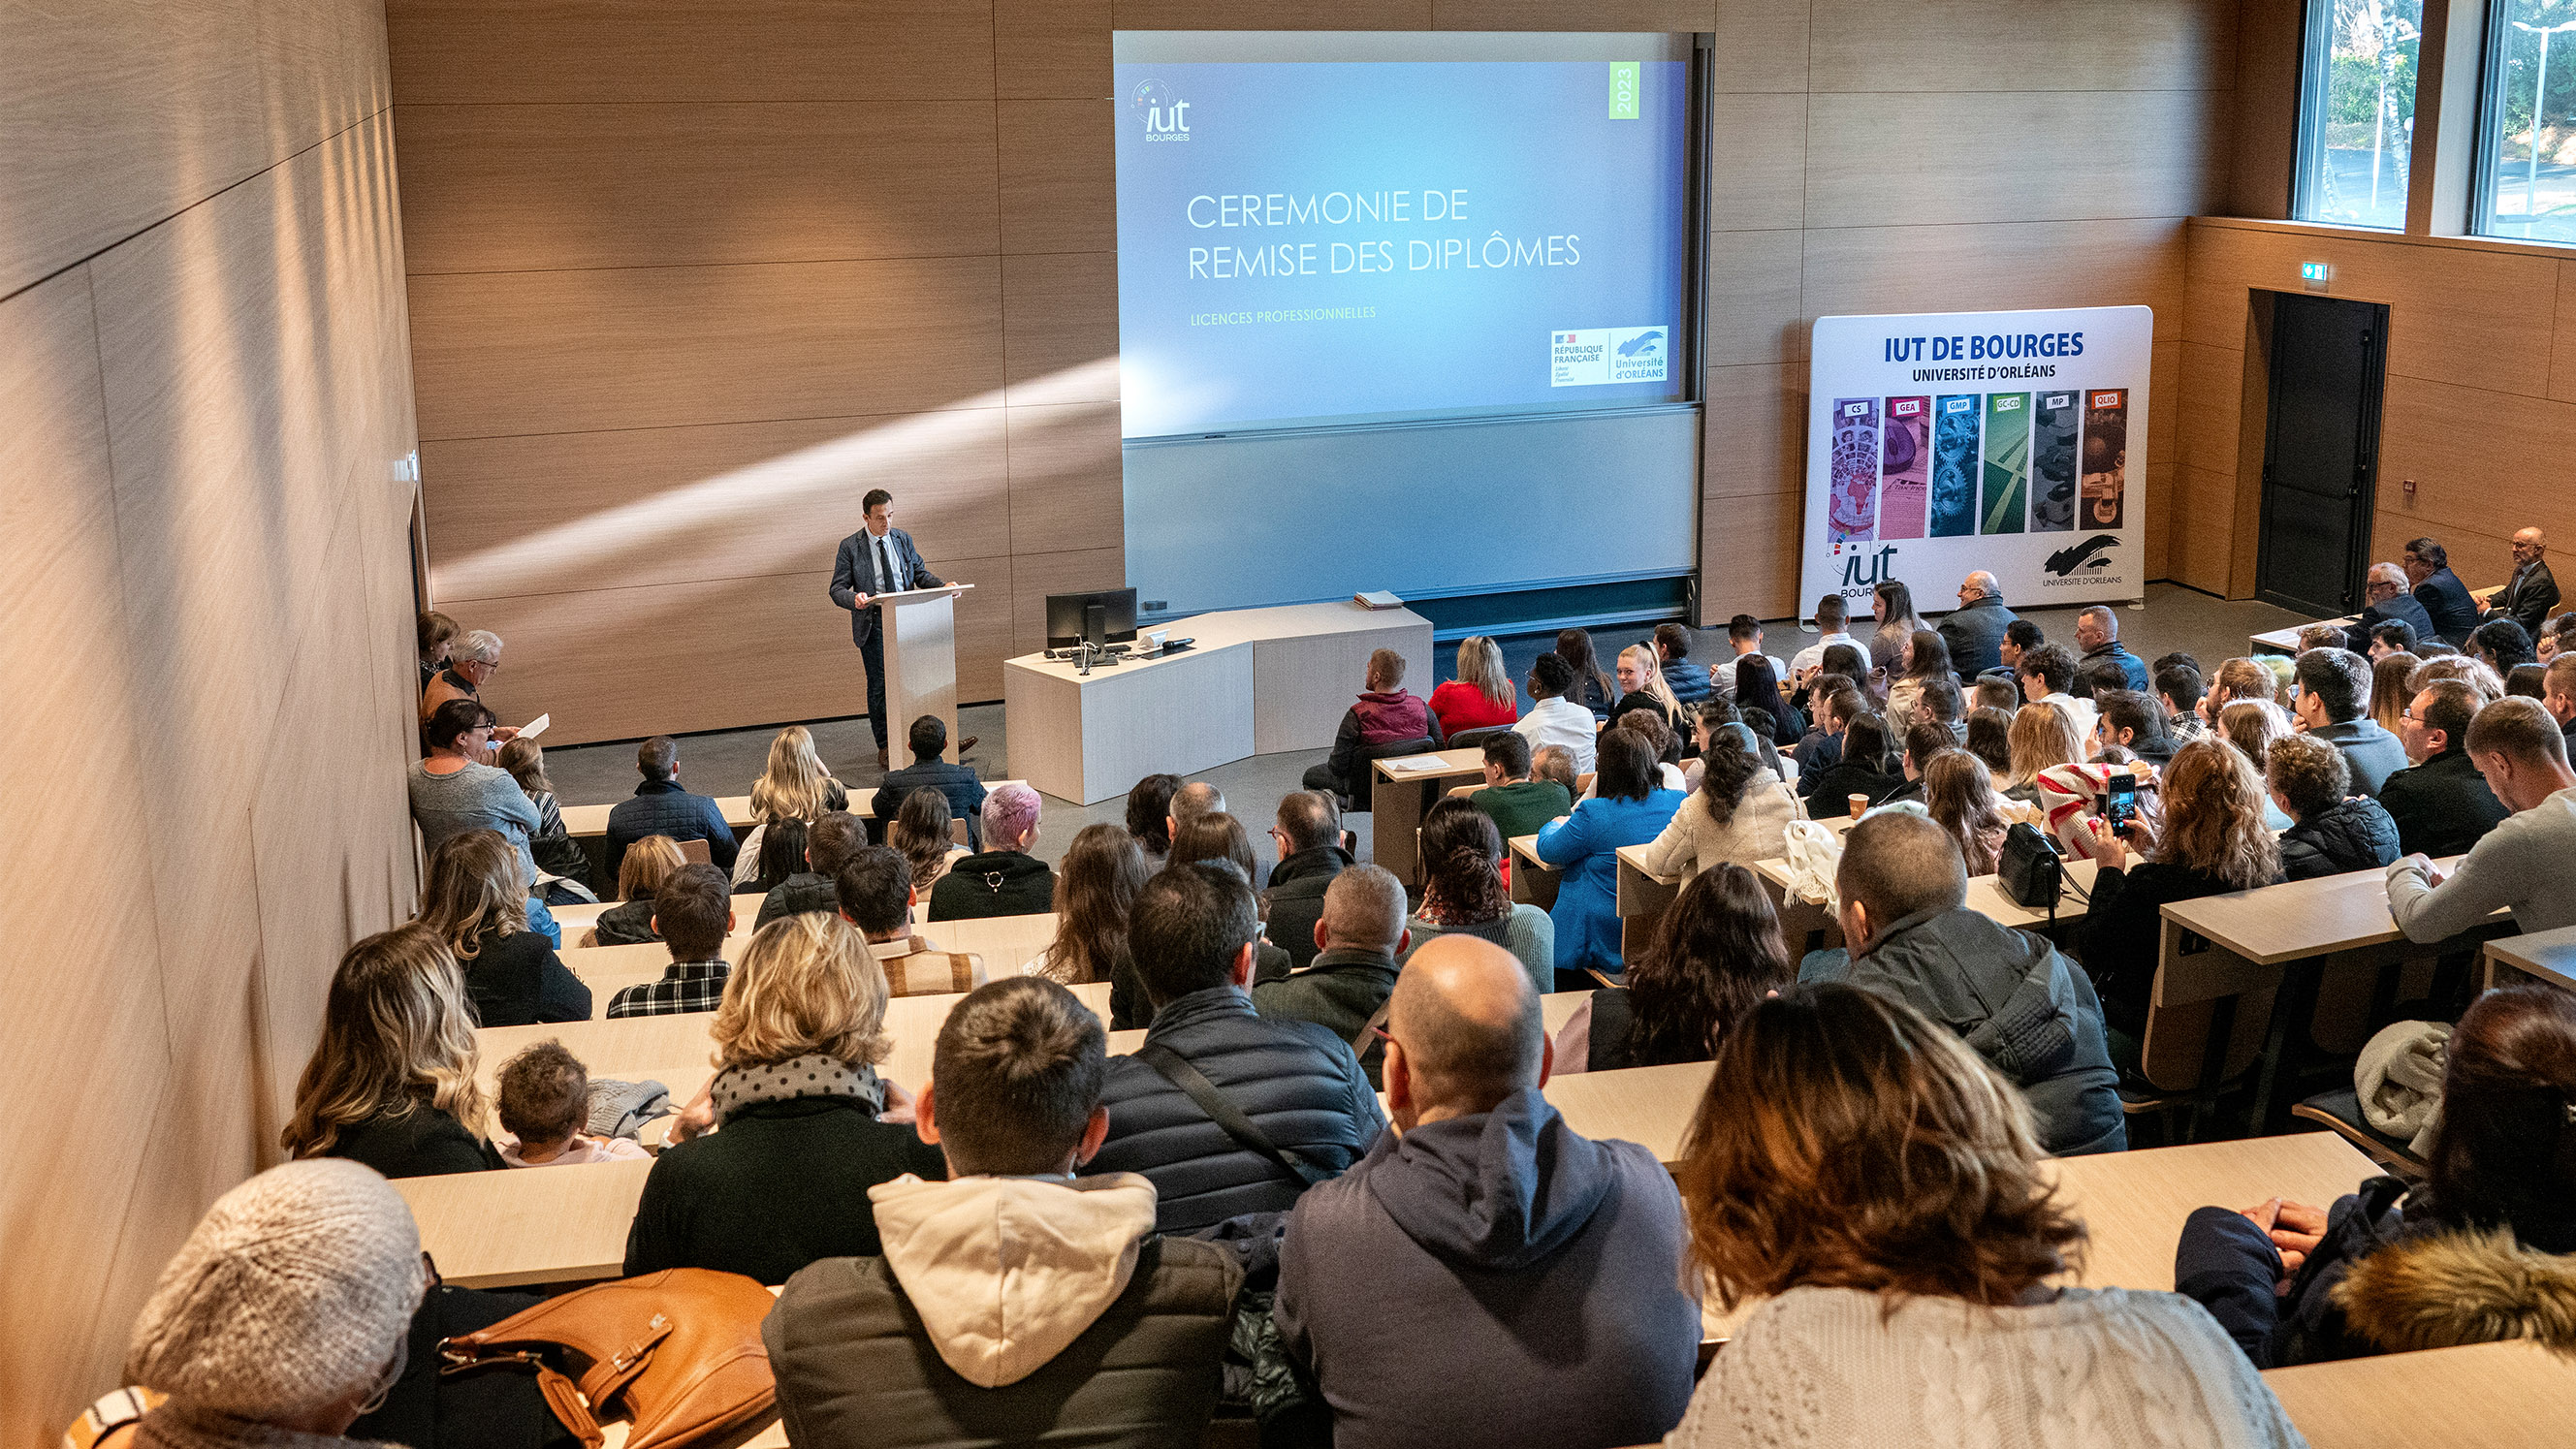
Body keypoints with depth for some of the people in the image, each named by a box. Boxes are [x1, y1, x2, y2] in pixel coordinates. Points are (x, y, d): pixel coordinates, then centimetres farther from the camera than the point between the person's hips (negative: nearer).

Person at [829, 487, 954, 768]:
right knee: (880, 682, -1)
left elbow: (920, 573, 14)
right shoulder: (850, 547, -2)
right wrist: (854, 599, -25)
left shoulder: (902, 539, 10)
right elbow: (837, 589, -3)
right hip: (873, 622, -3)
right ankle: (884, 747, 9)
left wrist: (943, 585, -5)